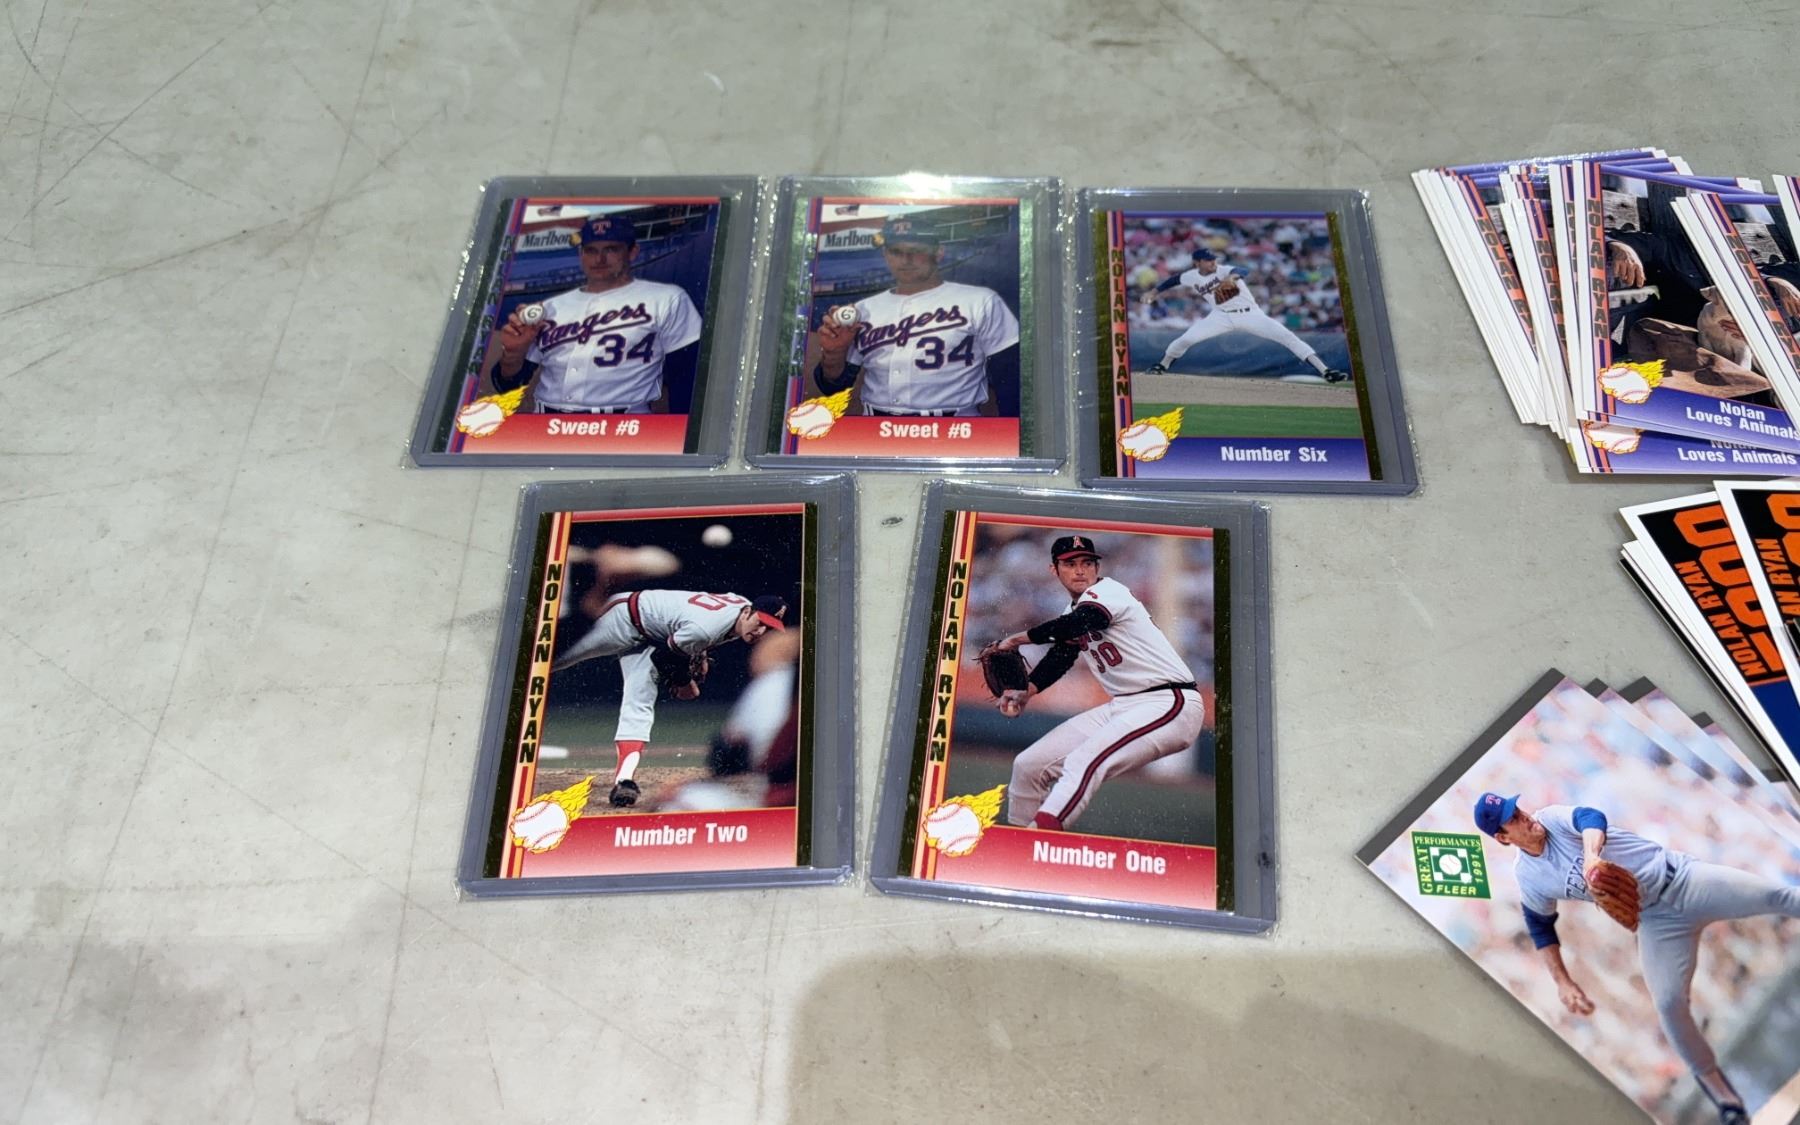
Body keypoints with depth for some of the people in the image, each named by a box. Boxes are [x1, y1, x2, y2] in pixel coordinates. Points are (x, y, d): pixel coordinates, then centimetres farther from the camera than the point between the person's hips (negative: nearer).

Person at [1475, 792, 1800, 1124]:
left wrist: (1591, 853, -55)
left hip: (1682, 878, -1)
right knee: (1669, 1002, -9)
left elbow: (1591, 817, -34)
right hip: (1656, 919, 1)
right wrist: (1562, 981, 4)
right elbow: (1540, 927, 11)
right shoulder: (1527, 875, -4)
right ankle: (1710, 1077, 14)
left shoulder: (1553, 817, -12)